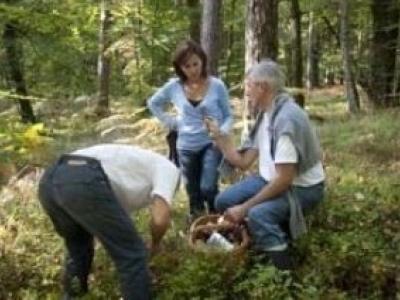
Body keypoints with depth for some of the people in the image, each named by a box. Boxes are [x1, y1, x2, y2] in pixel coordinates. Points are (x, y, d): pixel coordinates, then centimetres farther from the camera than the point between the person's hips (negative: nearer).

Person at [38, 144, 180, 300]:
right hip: (83, 183, -9)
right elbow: (160, 219, 4)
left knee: (77, 245, 35)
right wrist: (155, 243, 25)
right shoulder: (167, 168, 20)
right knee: (132, 255, 8)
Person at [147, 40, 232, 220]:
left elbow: (228, 115, -2)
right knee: (194, 194, 12)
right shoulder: (173, 87, -4)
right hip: (186, 148, 3)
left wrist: (223, 132, -22)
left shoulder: (216, 86, -9)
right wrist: (170, 122, 3)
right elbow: (153, 103, 14)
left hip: (211, 144, -3)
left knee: (208, 188, -19)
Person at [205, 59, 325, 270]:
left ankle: (284, 272, -15)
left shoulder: (287, 118, -27)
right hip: (271, 180, 9)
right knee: (224, 202, 3)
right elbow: (243, 161, 8)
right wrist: (218, 135, 2)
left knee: (258, 214, -34)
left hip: (301, 187, -9)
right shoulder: (264, 115, 4)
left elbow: (284, 179, -29)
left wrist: (244, 208, -24)